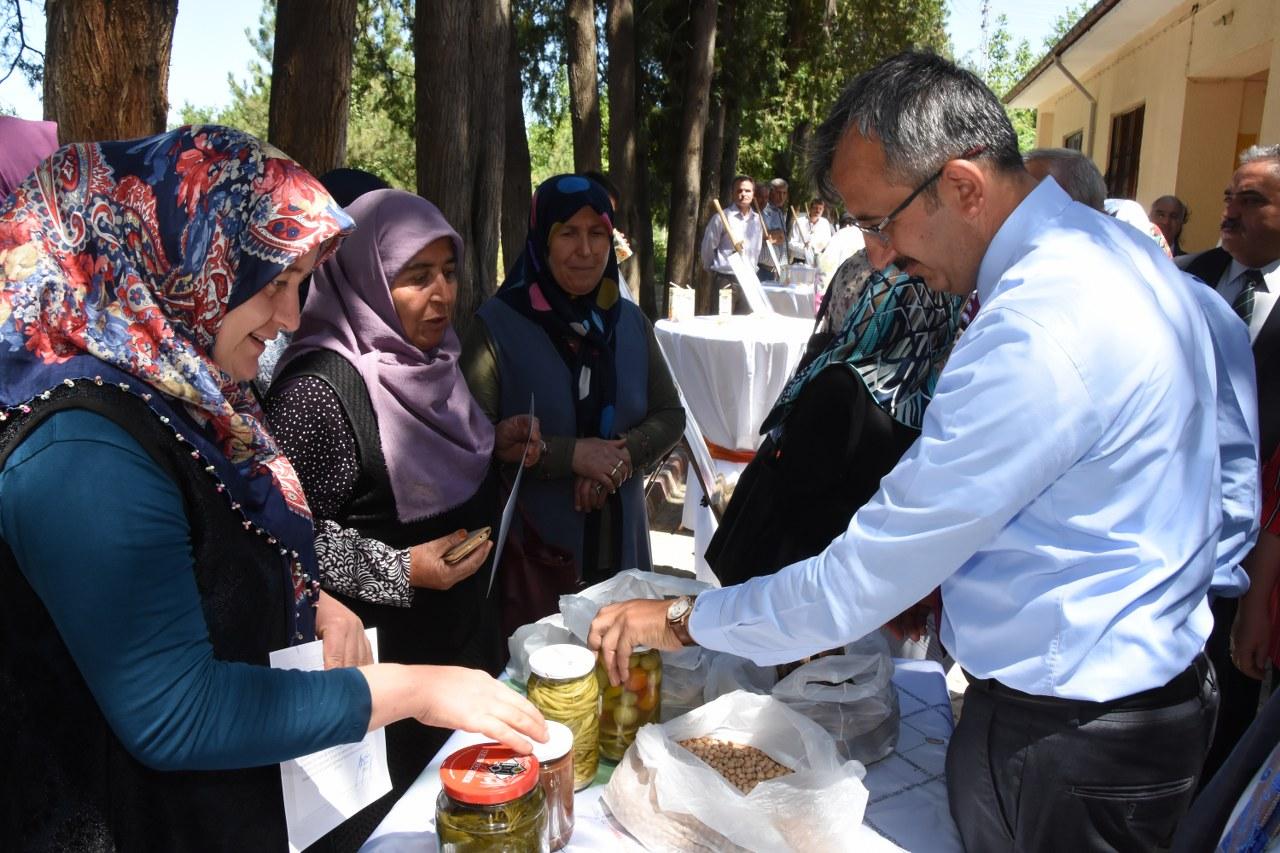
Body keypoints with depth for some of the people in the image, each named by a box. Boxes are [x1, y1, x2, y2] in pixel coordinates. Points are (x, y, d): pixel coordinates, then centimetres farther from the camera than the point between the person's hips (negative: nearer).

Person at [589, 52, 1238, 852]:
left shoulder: (1038, 335, -31)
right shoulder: (1115, 249, 1)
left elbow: (865, 580, -25)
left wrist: (681, 620, -13)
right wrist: (932, 577, 8)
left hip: (1068, 744, -9)